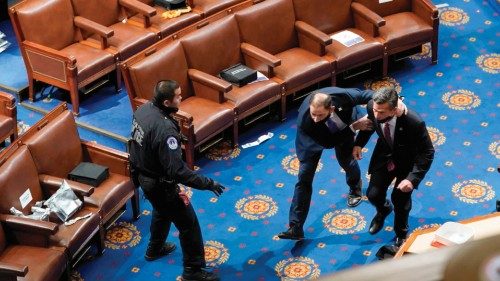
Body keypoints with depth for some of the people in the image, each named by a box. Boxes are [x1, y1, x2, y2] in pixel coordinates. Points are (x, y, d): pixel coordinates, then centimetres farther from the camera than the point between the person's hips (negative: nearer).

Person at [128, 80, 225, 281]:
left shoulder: (144, 109, -10)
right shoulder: (164, 130, -36)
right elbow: (177, 171, -35)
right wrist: (208, 184, -29)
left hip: (144, 175, 9)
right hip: (160, 185, -9)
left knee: (162, 212, 35)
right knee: (188, 224, 9)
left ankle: (155, 249, 57)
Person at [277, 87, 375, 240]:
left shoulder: (341, 96, -44)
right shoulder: (304, 121, -45)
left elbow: (364, 94, -22)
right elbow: (328, 143, -33)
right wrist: (354, 127, -39)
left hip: (343, 127, 2)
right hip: (316, 137, -2)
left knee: (346, 160, 22)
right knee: (304, 177, -4)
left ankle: (355, 187, 61)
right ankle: (295, 227, 3)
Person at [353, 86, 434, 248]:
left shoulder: (414, 122, -40)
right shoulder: (372, 108, -28)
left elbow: (427, 153, -27)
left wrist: (412, 179, -35)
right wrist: (359, 143, -8)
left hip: (408, 160, -3)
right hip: (385, 154, 3)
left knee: (400, 198, 3)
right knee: (373, 194, 4)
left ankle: (401, 233, 37)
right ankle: (384, 210, 45)